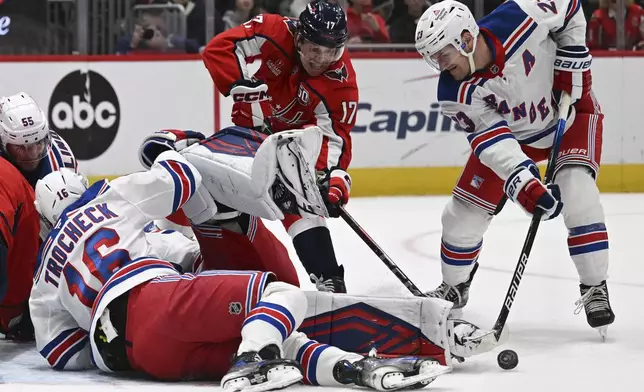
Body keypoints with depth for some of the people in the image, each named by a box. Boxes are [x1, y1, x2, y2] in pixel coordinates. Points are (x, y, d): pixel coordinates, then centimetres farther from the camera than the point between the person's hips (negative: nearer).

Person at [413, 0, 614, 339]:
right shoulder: (455, 94, -28)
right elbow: (493, 141, -34)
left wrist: (571, 57, -17)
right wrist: (523, 183, -49)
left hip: (571, 111, -2)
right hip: (510, 132, 2)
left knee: (577, 193, -25)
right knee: (465, 211, 0)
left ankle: (595, 290, -11)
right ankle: (454, 287, 27)